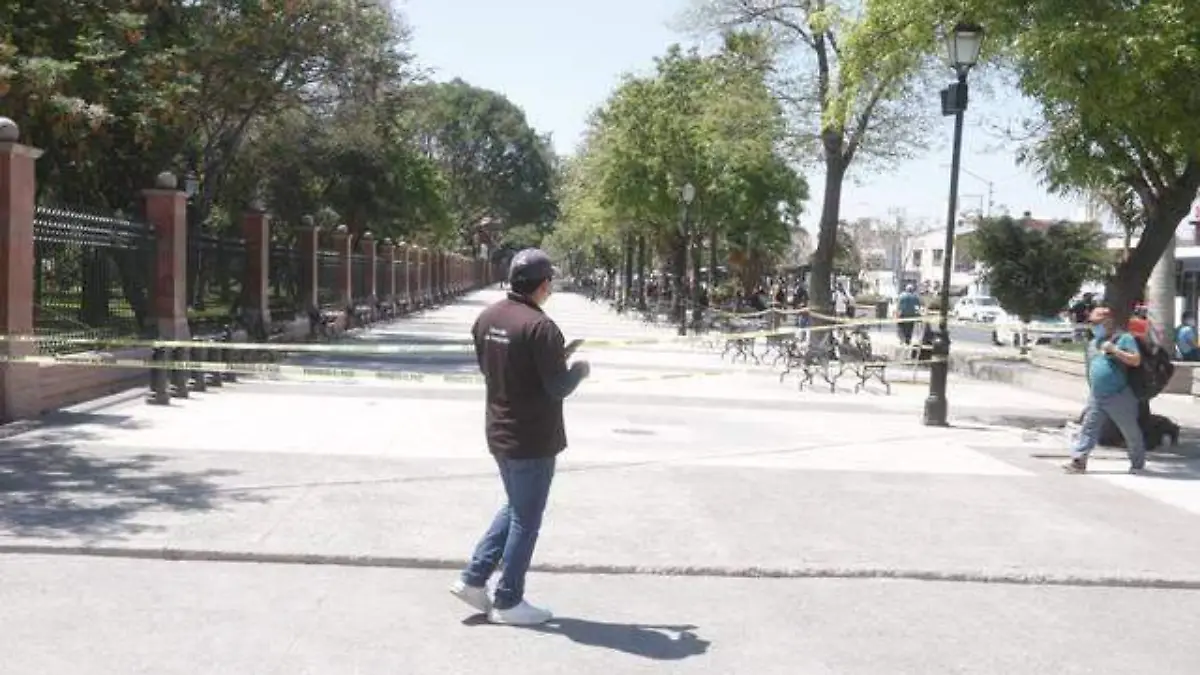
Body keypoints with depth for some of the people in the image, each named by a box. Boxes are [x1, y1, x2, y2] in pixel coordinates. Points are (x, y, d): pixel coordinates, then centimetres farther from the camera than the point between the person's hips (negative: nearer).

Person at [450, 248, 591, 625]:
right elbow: (559, 387, -21)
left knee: (514, 508, 24)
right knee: (525, 521, 6)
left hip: (499, 433, 8)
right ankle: (508, 602, 15)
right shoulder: (539, 327, -23)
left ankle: (474, 579, 22)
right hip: (532, 440, -8)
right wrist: (579, 371, 1)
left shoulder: (487, 319, 2)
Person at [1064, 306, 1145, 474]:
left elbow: (1136, 360, -14)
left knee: (1131, 431, 7)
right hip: (1095, 397, 6)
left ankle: (1138, 463, 22)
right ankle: (1078, 461, -3)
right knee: (1088, 429, -1)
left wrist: (1114, 350, -20)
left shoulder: (1124, 338, -6)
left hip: (1119, 396, -6)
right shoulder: (1093, 343, 15)